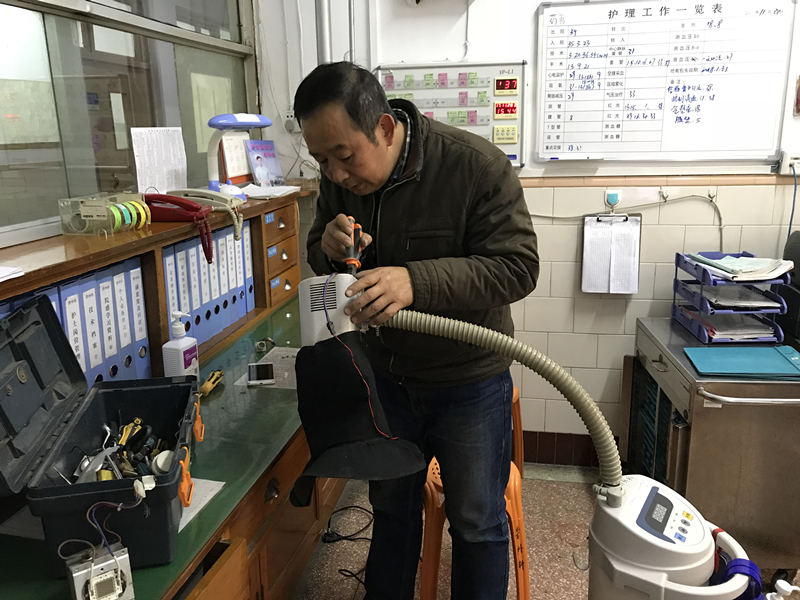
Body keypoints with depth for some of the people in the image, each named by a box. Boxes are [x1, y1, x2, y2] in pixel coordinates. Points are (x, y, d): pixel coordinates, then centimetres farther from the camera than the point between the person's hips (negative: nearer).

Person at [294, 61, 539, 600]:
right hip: (387, 377, 5)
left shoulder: (476, 164, -22)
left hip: (469, 379, -4)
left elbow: (518, 266, -24)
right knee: (391, 509, 24)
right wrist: (329, 248, -20)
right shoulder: (340, 177, -5)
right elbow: (319, 260, 6)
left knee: (477, 523, 13)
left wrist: (415, 282, -38)